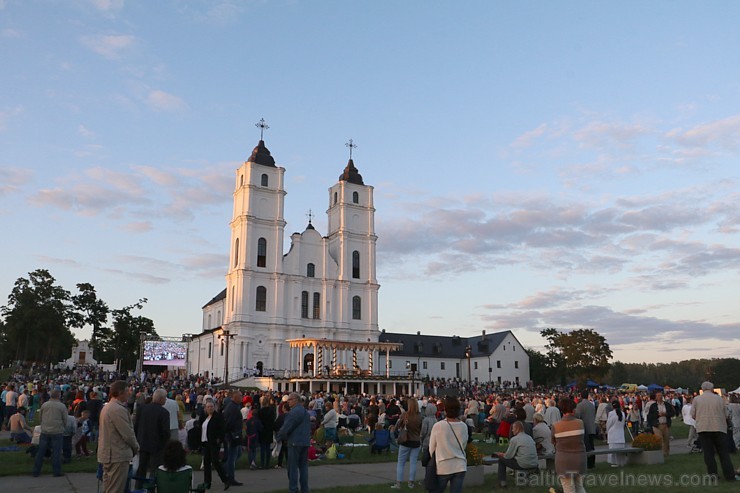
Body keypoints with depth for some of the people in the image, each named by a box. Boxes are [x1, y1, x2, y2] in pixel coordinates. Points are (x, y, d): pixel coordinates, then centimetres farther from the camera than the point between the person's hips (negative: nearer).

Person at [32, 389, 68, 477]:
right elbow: (65, 420, -2)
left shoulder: (44, 405, 1)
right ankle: (57, 471, 6)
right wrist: (62, 428, 18)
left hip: (44, 431, 3)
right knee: (56, 452, 3)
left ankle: (36, 472, 17)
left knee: (40, 452, 11)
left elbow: (40, 417, 11)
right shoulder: (62, 406, -7)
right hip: (57, 432, -3)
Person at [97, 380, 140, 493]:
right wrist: (136, 448, -2)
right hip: (118, 456, -10)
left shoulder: (106, 407, 12)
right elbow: (128, 434, -19)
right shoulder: (119, 410, -20)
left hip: (107, 454, 10)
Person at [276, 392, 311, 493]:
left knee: (293, 467, -1)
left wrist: (280, 436, 2)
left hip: (295, 442, -9)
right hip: (305, 442, 9)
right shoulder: (305, 411, 15)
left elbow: (286, 427, -14)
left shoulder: (294, 412, -15)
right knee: (303, 466, 11)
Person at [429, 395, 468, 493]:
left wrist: (435, 460, 15)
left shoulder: (438, 426, -13)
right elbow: (463, 446, 7)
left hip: (442, 467, -2)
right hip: (460, 466, 2)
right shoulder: (464, 426, -5)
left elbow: (432, 448, -3)